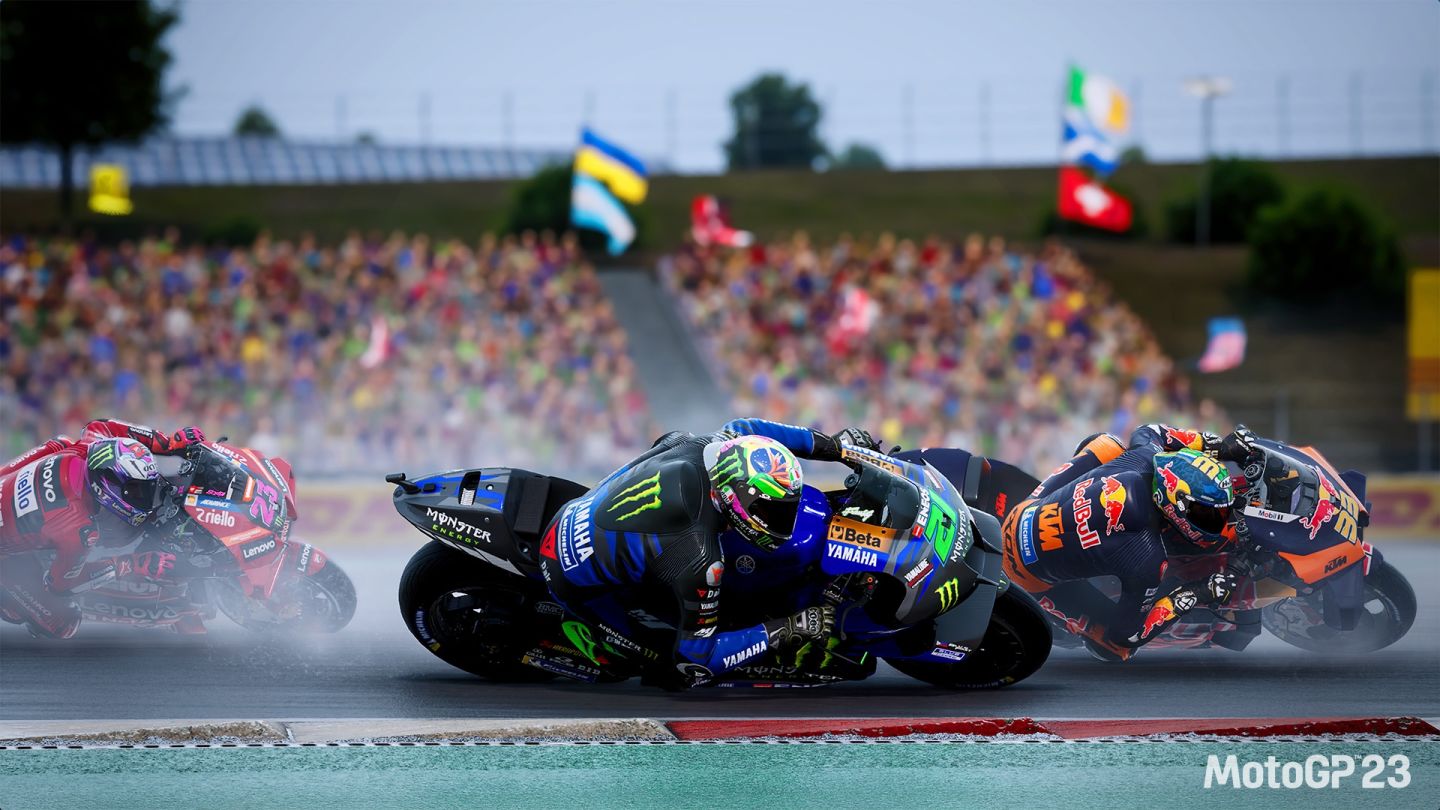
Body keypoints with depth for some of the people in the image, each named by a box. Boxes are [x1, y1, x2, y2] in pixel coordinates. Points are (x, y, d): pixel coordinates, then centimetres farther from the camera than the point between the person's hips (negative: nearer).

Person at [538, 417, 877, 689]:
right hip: (577, 581, -8)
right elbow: (695, 659, -27)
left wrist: (832, 445, 12)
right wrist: (783, 631, -26)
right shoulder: (699, 559, -36)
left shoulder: (706, 446, -18)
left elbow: (741, 429, 8)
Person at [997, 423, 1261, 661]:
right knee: (1117, 649, 0)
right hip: (1031, 573, -6)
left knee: (1106, 442, 13)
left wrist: (1214, 444, 4)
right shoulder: (1147, 561, -34)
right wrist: (1192, 597, -24)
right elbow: (1128, 634, -21)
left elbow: (1146, 432, 9)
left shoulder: (1145, 457, -19)